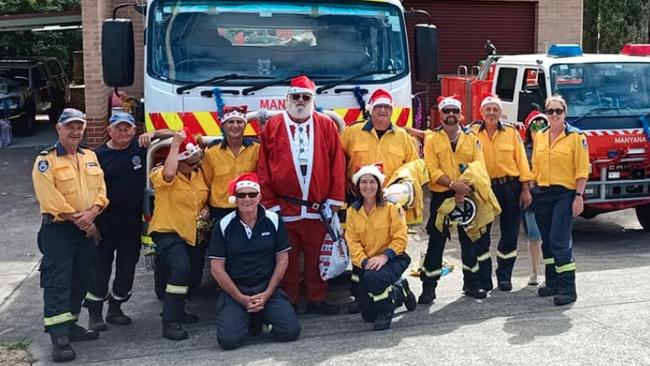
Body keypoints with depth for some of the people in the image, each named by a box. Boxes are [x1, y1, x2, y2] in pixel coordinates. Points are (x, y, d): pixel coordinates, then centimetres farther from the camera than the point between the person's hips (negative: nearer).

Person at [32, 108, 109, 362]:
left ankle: (70, 325, 26)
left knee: (79, 282, 13)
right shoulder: (45, 161, -9)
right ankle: (59, 338, -8)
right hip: (58, 230, -6)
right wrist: (80, 221, -15)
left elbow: (101, 189, 4)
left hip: (86, 230, 7)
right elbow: (51, 199, -17)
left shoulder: (90, 157, 11)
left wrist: (91, 213, -14)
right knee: (57, 284, -8)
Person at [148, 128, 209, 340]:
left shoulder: (198, 173, 7)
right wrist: (175, 144, -32)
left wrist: (204, 209, 0)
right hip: (167, 232, -8)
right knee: (181, 270, -28)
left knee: (190, 274, 18)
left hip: (190, 233, 8)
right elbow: (169, 173, -40)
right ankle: (170, 322, -21)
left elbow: (204, 198, 23)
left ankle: (177, 311, 41)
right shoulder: (161, 175, -14)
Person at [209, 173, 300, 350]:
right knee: (228, 339, -21)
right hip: (234, 291, -1)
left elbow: (282, 259, 4)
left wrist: (267, 294, -6)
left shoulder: (273, 221, 0)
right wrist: (242, 299, -9)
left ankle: (261, 316, 16)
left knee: (290, 331, -17)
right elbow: (217, 268, -3)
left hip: (268, 288, 1)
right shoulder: (224, 226, -3)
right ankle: (250, 319, 14)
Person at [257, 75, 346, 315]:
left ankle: (316, 300, 21)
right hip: (283, 207, -1)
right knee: (287, 257, 7)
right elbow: (263, 168, 2)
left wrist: (335, 199, 0)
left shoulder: (326, 125, 6)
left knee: (316, 256, 8)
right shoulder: (272, 127, 3)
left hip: (318, 207, 1)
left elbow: (337, 163, 4)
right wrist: (269, 204, -2)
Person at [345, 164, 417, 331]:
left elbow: (400, 238, -8)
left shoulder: (391, 207, -5)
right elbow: (353, 242, -1)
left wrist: (385, 256, -23)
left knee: (372, 278, -38)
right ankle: (398, 291, 29)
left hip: (392, 259, -4)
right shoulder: (352, 211, 5)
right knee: (368, 315, 0)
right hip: (366, 263, 4)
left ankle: (386, 311, -7)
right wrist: (364, 261, -18)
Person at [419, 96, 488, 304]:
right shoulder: (432, 139, 2)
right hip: (441, 196, -2)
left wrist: (464, 189, -15)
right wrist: (453, 184, -21)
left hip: (466, 196, 2)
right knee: (436, 241, 0)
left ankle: (471, 283, 21)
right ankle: (428, 287, 7)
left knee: (469, 240, 9)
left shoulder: (471, 138, 8)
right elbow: (431, 169, -8)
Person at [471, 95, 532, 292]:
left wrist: (525, 189, -3)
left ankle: (504, 276, 21)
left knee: (510, 234, 7)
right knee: (481, 234, 3)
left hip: (510, 187, 1)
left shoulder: (511, 132, 1)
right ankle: (484, 279, 13)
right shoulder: (473, 133, -1)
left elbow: (521, 161, 0)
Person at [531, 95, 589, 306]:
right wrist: (530, 190, 11)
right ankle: (552, 284, 21)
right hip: (542, 193, 6)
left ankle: (568, 289, -6)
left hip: (565, 194, -6)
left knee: (560, 240, -11)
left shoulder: (576, 136, -5)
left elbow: (582, 170, -8)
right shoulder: (539, 136, 11)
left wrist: (579, 197, -13)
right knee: (547, 241, 11)